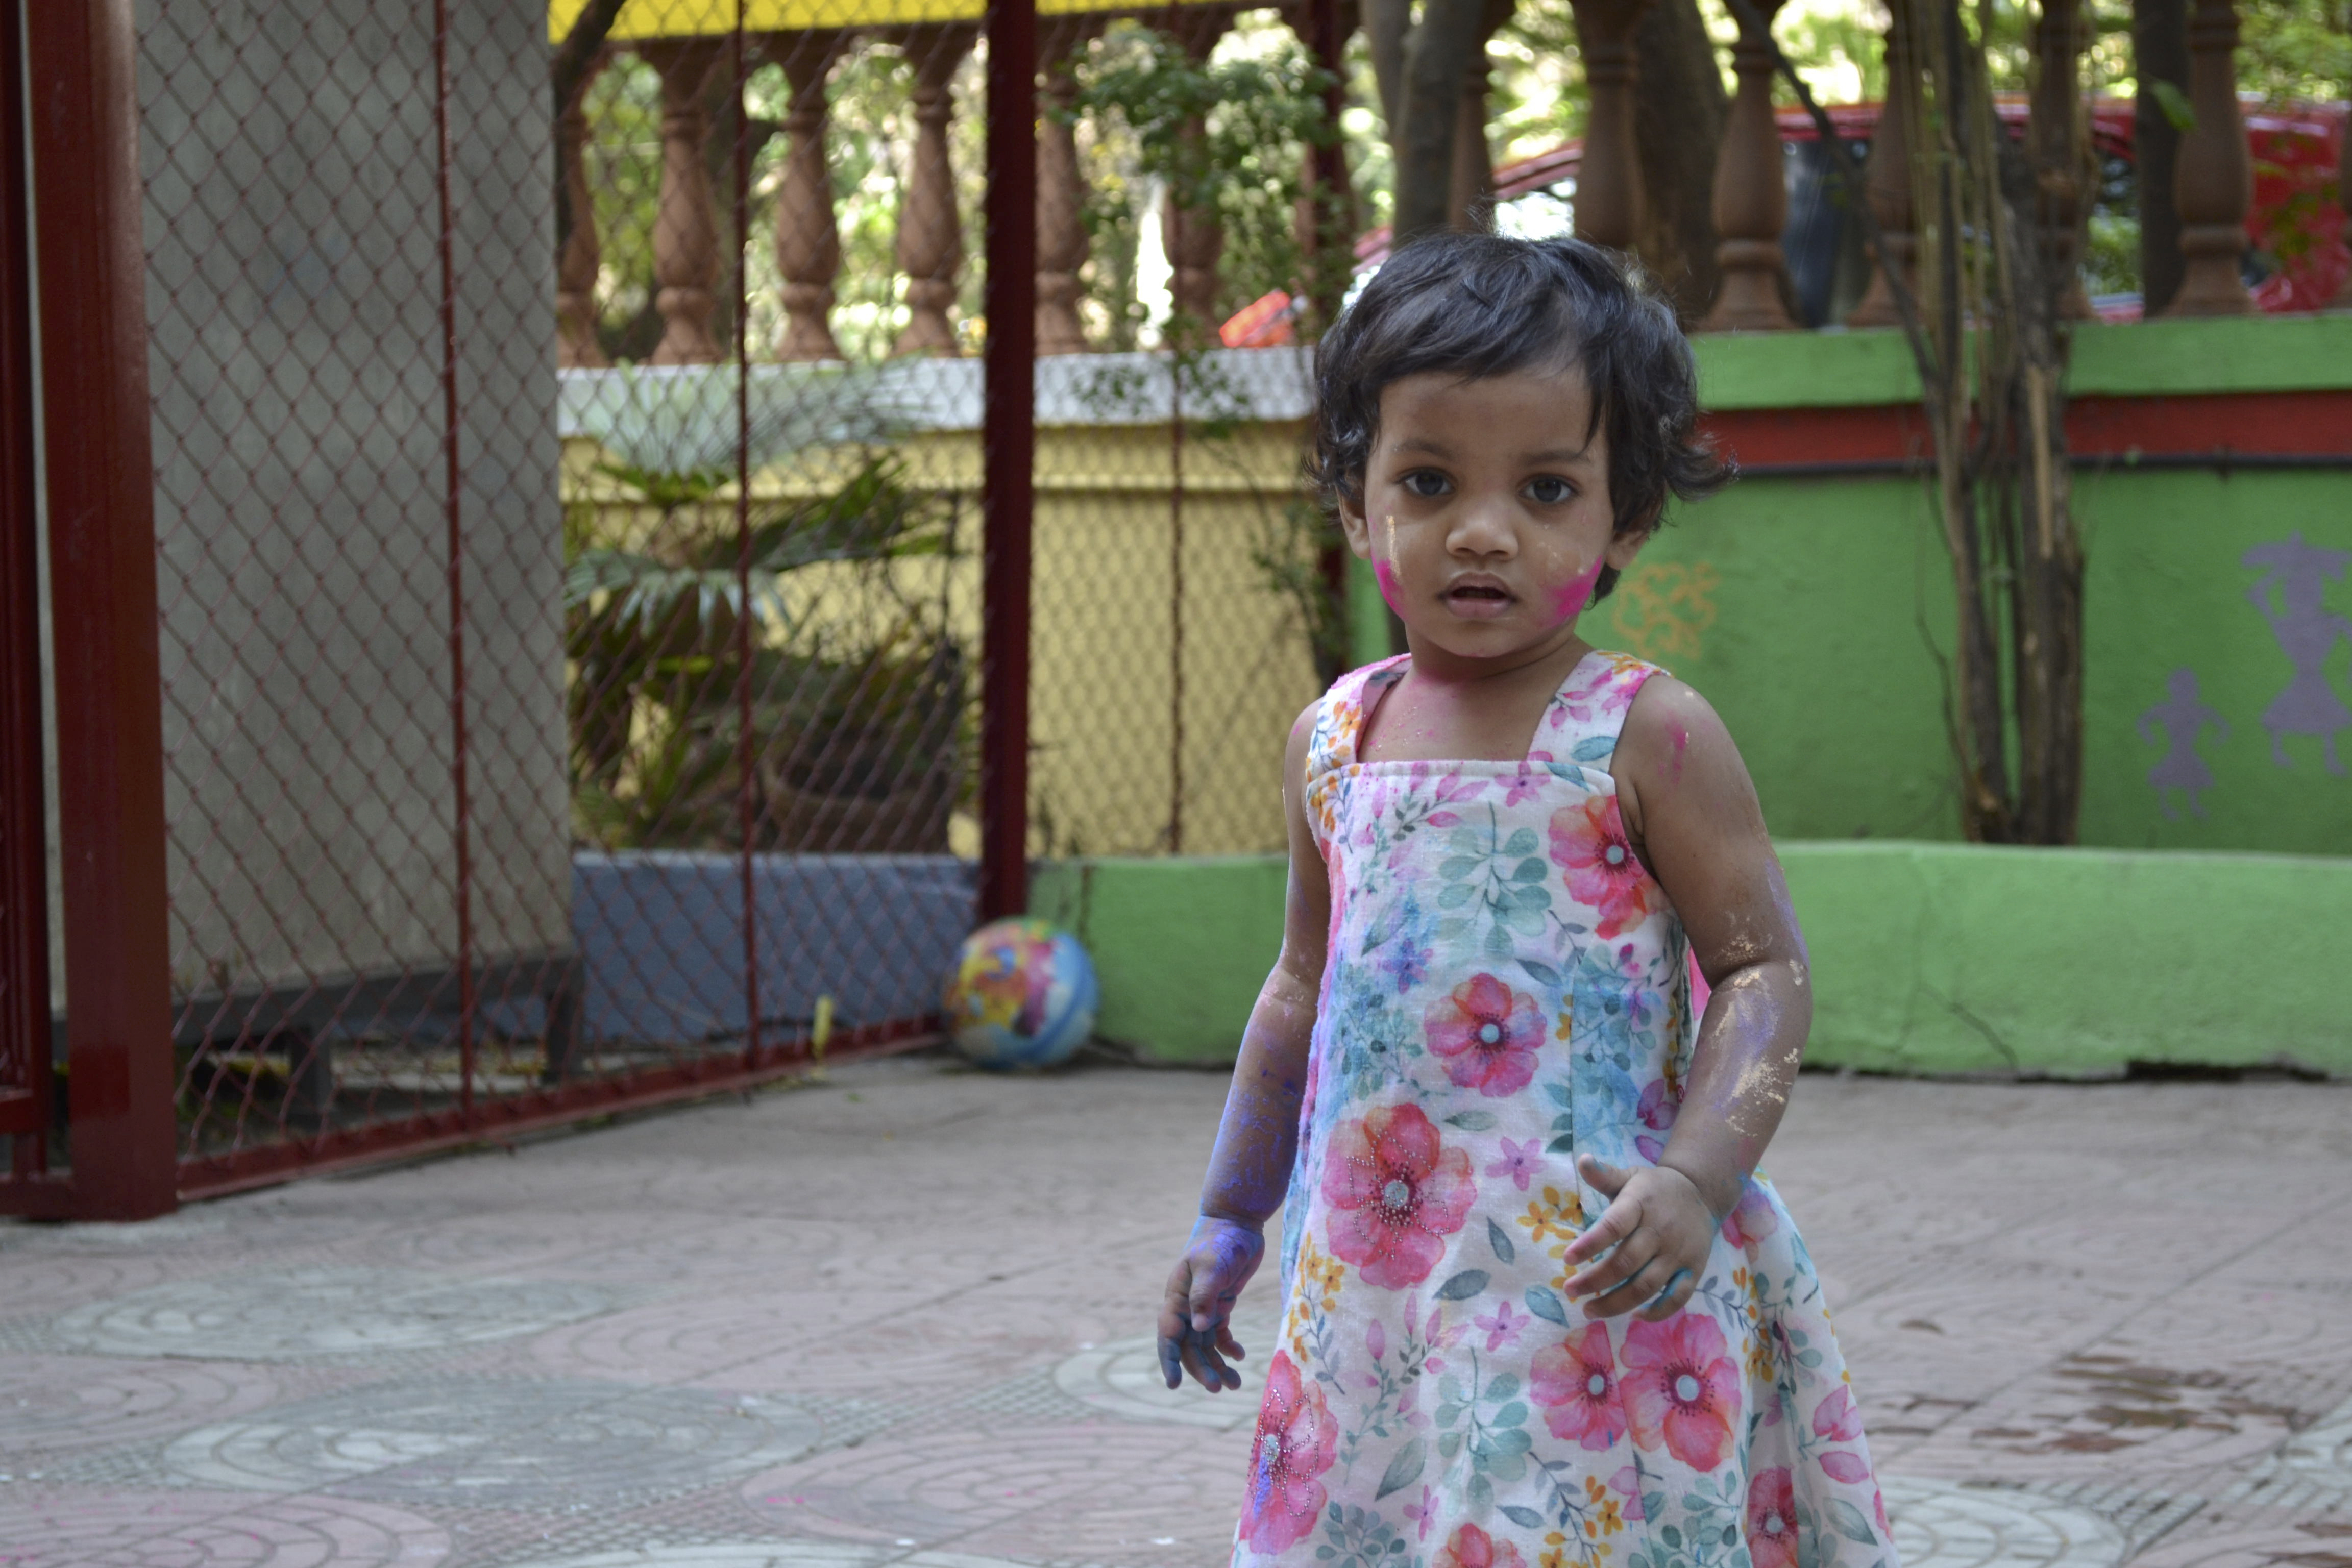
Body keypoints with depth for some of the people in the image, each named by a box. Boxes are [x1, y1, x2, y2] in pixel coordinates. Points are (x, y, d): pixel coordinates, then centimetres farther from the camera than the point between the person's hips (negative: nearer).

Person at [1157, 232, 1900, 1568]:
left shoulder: (1646, 738, -7)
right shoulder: (1334, 741, 9)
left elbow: (1767, 971, -8)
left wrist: (1693, 1181, -22)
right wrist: (1230, 1218, 24)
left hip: (1588, 1289, -5)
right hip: (1372, 1281, 5)